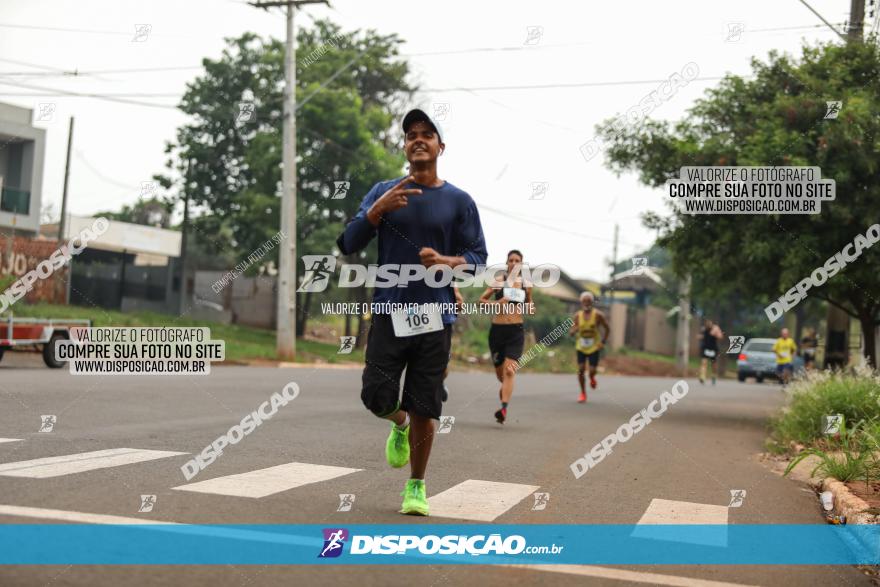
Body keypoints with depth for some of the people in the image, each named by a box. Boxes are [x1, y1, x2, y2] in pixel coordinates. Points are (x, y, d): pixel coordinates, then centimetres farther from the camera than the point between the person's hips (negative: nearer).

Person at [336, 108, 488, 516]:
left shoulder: (459, 201, 4)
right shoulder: (384, 192, 6)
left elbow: (478, 256, 4)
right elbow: (348, 244, -1)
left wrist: (445, 261, -17)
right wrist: (378, 210, -17)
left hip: (435, 317, 0)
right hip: (389, 312, 1)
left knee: (424, 409, 3)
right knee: (377, 397, -5)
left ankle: (416, 487, 20)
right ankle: (399, 425, 32)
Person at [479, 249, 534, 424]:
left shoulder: (526, 285, 7)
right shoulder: (499, 282, 2)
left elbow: (528, 305, 20)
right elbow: (481, 299, 3)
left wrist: (530, 308, -4)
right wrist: (495, 303, -15)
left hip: (516, 331, -1)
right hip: (497, 330, 1)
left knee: (509, 371, -17)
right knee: (500, 373, 11)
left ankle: (504, 409, -25)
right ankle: (505, 388, 44)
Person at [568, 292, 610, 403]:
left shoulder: (598, 315, -9)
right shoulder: (577, 315, -2)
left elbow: (607, 328, 0)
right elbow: (571, 331, 2)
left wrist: (603, 342, -6)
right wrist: (574, 329, -21)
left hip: (594, 347, -2)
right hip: (580, 347, 2)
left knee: (592, 371, -7)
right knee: (580, 370, -5)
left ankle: (592, 378, 32)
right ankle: (583, 393, 11)